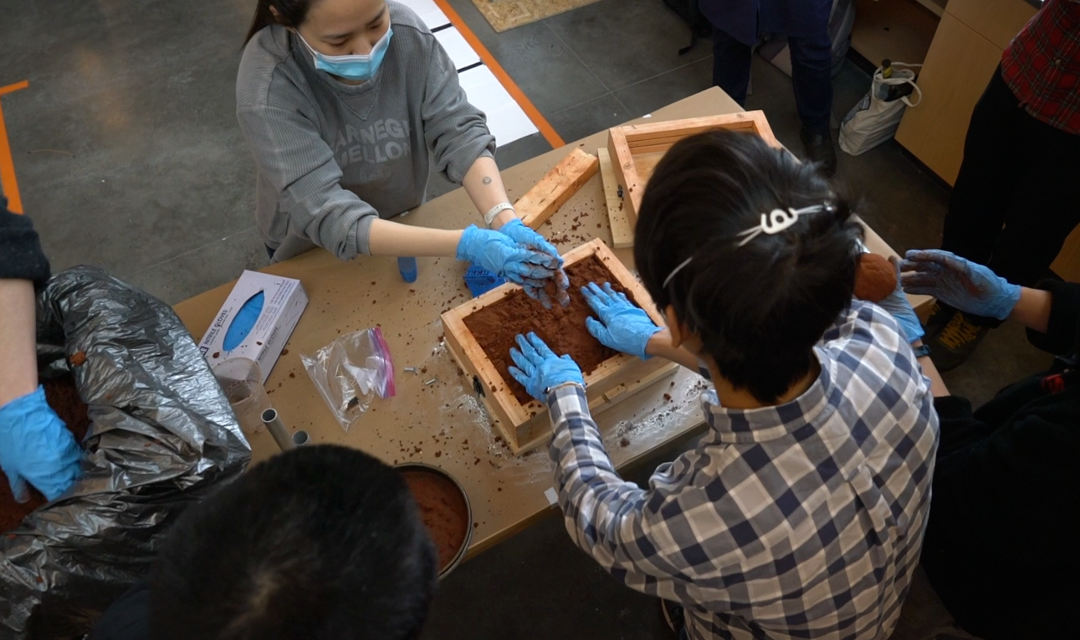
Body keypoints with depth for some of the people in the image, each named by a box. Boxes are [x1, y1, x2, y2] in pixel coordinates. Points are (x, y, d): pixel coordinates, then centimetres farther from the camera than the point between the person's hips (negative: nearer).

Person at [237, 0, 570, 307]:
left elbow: (459, 132, -26)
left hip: (400, 215, 3)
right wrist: (465, 244, -49)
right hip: (311, 244, -2)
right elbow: (328, 218, -40)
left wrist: (506, 223, -44)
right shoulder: (267, 89, -36)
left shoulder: (407, 32, -26)